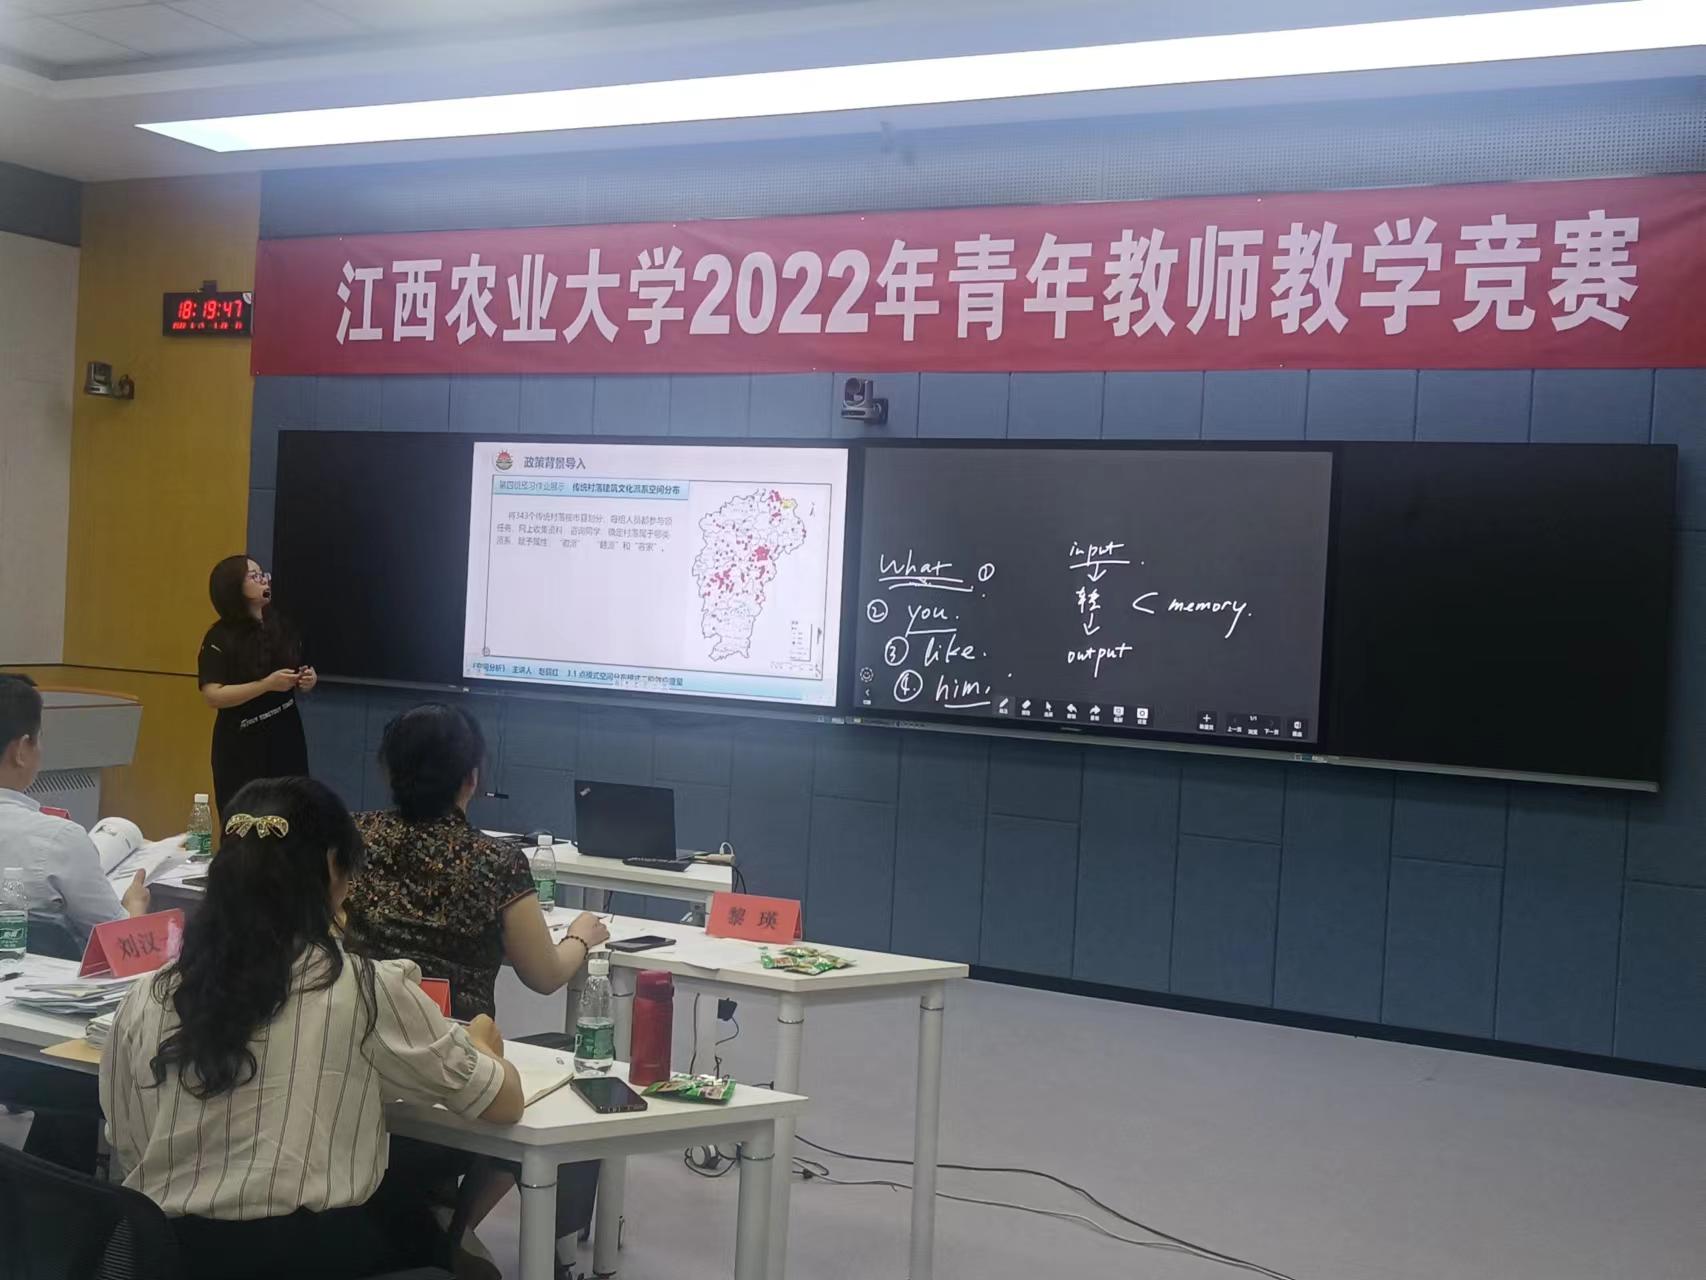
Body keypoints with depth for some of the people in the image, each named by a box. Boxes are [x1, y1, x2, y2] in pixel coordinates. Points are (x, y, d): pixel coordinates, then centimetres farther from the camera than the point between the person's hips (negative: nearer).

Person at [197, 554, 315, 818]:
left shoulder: (281, 627, 7)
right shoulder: (220, 638, -10)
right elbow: (212, 696, -19)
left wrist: (307, 682, -4)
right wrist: (267, 684, -24)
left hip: (286, 740, 5)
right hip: (242, 747, -5)